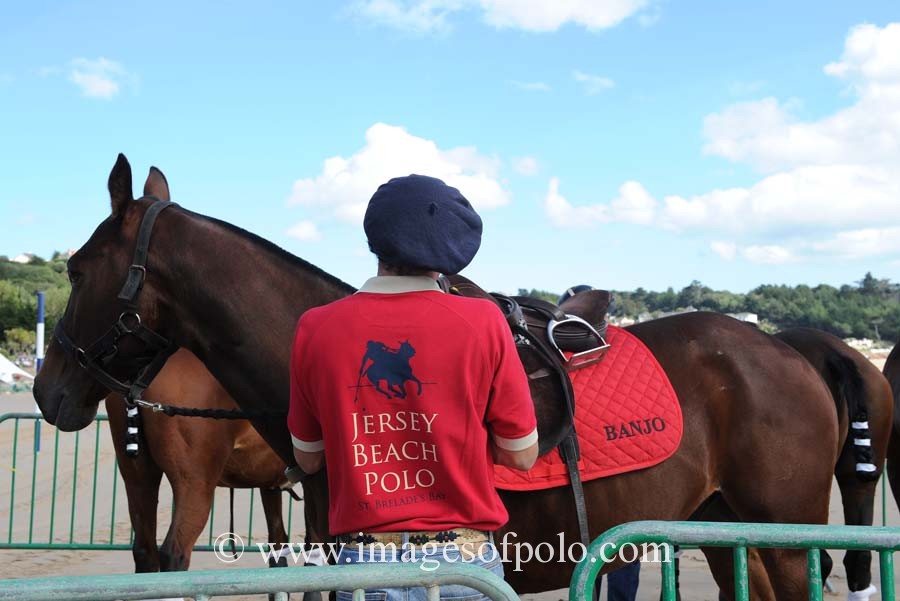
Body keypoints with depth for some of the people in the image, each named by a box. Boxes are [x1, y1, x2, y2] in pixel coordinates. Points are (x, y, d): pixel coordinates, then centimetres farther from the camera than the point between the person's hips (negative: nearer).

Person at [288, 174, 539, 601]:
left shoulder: (316, 327, -4)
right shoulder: (482, 322, -10)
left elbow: (308, 459, 6)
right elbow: (521, 456, -3)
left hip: (364, 562, 2)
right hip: (462, 559, -1)